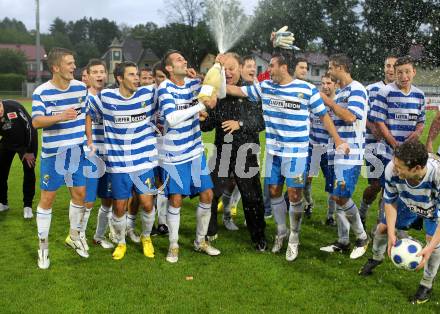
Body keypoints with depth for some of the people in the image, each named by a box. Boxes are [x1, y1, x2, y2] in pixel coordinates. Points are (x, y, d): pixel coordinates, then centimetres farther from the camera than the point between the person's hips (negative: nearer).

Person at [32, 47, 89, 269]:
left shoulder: (81, 87, 1)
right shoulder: (41, 92, -11)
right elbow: (36, 122, -20)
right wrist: (60, 117, -35)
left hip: (78, 151, 4)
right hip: (53, 153, -4)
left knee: (80, 193, 9)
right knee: (47, 198, 3)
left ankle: (74, 236, 32)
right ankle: (43, 246, 17)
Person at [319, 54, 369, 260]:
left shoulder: (356, 89, -9)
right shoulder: (340, 92, 18)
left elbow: (350, 117, -22)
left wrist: (329, 102, -12)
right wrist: (328, 104, 12)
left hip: (350, 153, -9)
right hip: (337, 152, 9)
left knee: (340, 197, -12)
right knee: (338, 197, 9)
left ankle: (361, 237, 7)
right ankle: (343, 241, 18)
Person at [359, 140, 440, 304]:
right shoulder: (392, 169, -39)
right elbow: (390, 201, -17)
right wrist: (391, 233, -24)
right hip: (408, 203, 3)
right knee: (382, 227, 7)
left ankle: (427, 285, 7)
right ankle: (376, 259, 41)